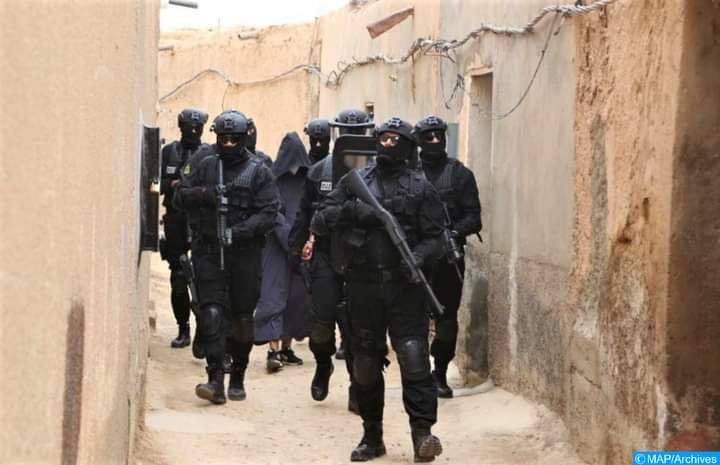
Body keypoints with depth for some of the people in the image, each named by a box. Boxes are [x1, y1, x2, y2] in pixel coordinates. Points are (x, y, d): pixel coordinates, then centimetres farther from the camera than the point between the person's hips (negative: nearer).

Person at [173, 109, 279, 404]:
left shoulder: (258, 171, 2)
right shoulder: (202, 161, 6)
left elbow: (268, 213, -5)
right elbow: (180, 197, 4)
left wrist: (242, 231, -20)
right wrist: (202, 194, -17)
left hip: (244, 253, 0)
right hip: (208, 251, 0)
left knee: (242, 316, 7)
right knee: (212, 312, -11)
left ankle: (238, 378, 22)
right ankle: (215, 380, -13)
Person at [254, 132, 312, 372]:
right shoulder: (273, 179, -4)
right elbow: (274, 215, -9)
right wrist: (292, 239, -18)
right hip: (277, 248, -4)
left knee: (296, 297, 6)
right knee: (274, 295, -10)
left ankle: (286, 348, 14)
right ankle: (273, 351, -16)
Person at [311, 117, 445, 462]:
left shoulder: (420, 187, 6)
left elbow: (433, 236, 3)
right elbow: (319, 224, 5)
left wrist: (419, 257, -17)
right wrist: (350, 210, -12)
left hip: (405, 286, -2)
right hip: (363, 287, 2)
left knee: (413, 356, -14)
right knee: (365, 363, 8)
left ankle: (422, 432, -12)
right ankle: (372, 436, 20)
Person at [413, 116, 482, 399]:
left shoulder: (460, 174, 6)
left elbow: (473, 215, 2)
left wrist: (455, 232, -15)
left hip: (448, 257, 1)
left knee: (447, 319, 4)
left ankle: (440, 373, 16)